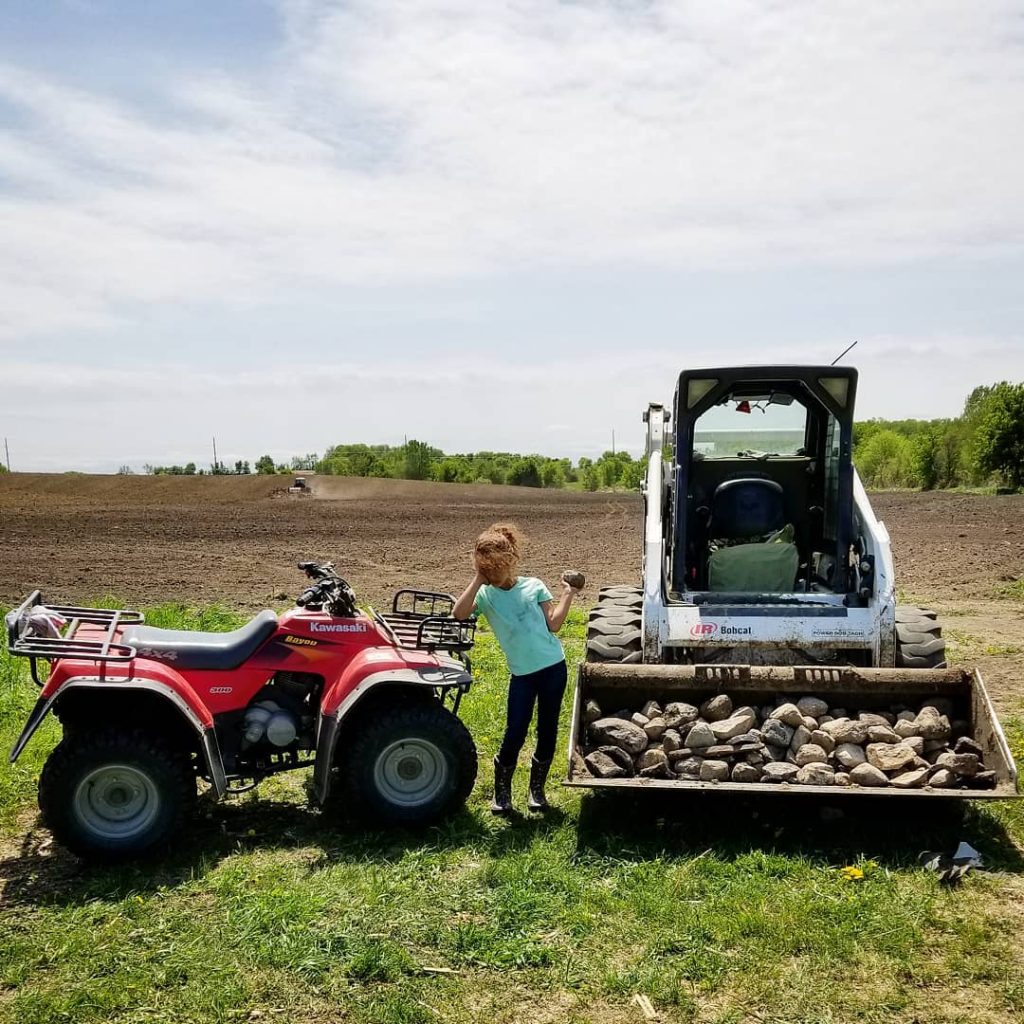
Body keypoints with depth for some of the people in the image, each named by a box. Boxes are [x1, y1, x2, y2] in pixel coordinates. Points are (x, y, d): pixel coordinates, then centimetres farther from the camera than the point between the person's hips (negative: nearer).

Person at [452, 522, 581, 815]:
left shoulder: (533, 586, 1)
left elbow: (553, 624, -2)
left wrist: (568, 595, -8)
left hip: (553, 666, 1)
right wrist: (478, 580, -17)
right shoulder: (485, 595, 0)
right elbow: (459, 613, -20)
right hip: (522, 674, -1)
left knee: (548, 731, 9)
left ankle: (537, 788, 27)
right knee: (515, 734, -3)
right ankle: (502, 791, 18)